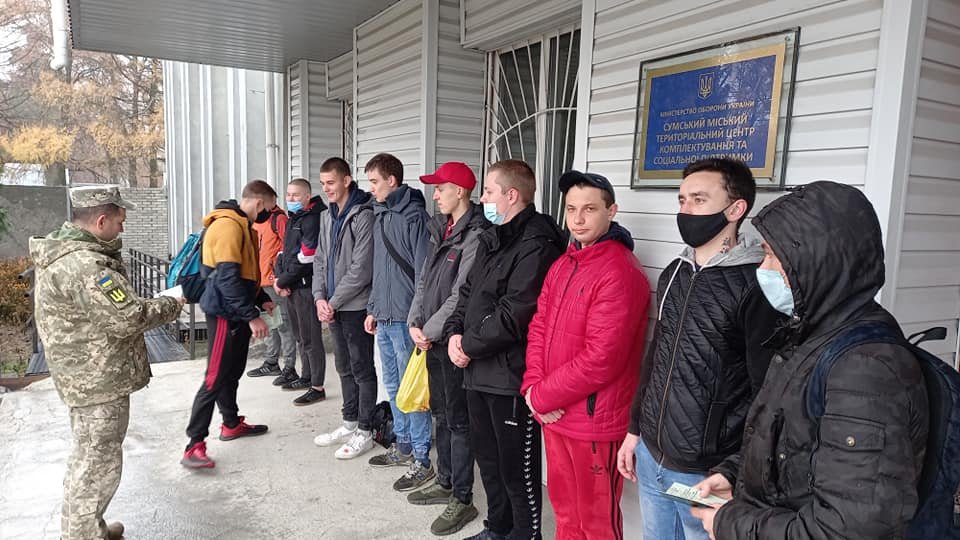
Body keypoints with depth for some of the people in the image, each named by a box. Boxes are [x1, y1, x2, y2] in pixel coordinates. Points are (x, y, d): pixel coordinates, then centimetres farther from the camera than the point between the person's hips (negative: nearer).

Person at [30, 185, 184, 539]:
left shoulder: (63, 253, 10)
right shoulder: (81, 265, -25)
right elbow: (126, 318, -27)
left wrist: (149, 304, 5)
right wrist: (171, 306, -12)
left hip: (87, 376, 11)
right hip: (99, 380, -11)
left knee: (88, 456, 23)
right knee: (100, 463, 1)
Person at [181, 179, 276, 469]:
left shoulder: (242, 225, 15)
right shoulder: (228, 225, -18)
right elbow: (228, 277, -24)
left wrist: (261, 299, 13)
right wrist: (252, 315, -24)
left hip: (237, 313, 10)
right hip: (225, 313, -10)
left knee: (232, 373, 19)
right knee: (215, 378, -7)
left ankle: (231, 423, 33)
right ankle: (194, 446, -2)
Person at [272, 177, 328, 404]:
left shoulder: (312, 219, -13)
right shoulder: (293, 219, 17)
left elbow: (305, 258, -20)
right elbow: (285, 251, 17)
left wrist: (283, 281, -12)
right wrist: (279, 276, 1)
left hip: (306, 285, -10)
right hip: (293, 287, 10)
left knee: (311, 338, -5)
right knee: (300, 334, 19)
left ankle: (317, 387, 1)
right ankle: (306, 377, 32)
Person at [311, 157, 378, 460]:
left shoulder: (363, 216, -14)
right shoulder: (327, 217, 13)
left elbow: (361, 269, -18)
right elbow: (319, 260, 14)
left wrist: (334, 302, -13)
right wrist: (320, 298, 0)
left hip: (355, 306, -8)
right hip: (333, 307, 8)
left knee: (362, 369, 2)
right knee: (344, 367, 17)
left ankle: (364, 432, 13)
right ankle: (350, 424, 30)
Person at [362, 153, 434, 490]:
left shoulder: (414, 216, -13)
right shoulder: (381, 215, 14)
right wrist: (373, 309, 19)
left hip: (405, 320, -9)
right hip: (384, 318, 9)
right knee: (393, 386, 17)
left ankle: (422, 461, 10)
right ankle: (403, 447, 32)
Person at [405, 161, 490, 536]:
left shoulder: (476, 235, -15)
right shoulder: (441, 230, 12)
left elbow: (462, 296, -19)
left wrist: (430, 331, -12)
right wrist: (415, 323, 1)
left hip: (453, 341, -8)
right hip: (432, 339, 9)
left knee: (459, 420, 2)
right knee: (440, 414, 19)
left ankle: (463, 500, 15)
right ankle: (445, 483, 34)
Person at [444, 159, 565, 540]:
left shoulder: (536, 245, -17)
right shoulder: (492, 239, 15)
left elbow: (513, 315, -22)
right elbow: (469, 291, 18)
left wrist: (470, 346, -12)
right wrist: (455, 331, 1)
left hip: (510, 375, -10)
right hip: (479, 370, 10)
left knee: (517, 467, 5)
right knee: (488, 459, 22)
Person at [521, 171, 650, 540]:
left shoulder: (620, 273, -19)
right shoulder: (562, 264, 9)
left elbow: (600, 359, -23)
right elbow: (539, 327, 8)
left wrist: (541, 398, -13)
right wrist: (533, 386, -7)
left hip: (594, 420, -7)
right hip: (553, 412, 7)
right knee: (564, 506, 23)